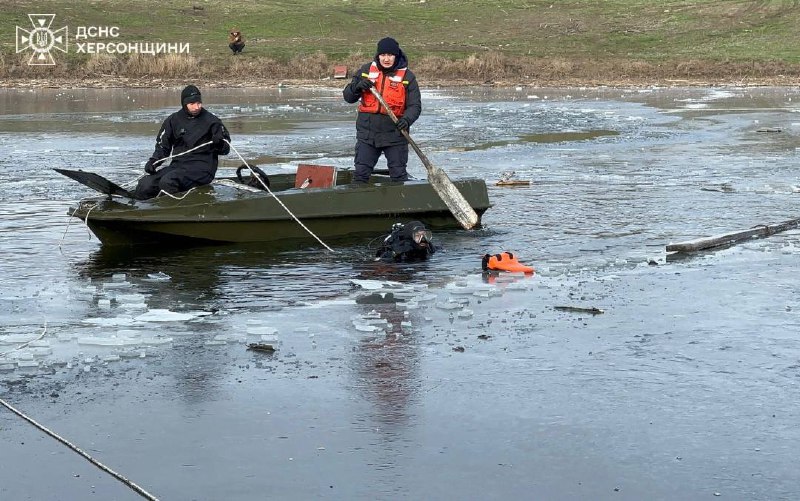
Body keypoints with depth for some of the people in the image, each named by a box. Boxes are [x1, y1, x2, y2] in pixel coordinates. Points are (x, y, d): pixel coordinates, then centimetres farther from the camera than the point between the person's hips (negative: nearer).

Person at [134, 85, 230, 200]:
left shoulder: (211, 120, 1)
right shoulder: (173, 120, 10)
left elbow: (226, 149, 6)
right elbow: (162, 145, 17)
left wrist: (220, 144, -18)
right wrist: (153, 161, -2)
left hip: (202, 166, -5)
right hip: (178, 164, 5)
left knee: (167, 181, -32)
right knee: (145, 185, -17)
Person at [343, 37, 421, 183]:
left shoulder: (407, 76, -4)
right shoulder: (366, 70, 3)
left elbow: (415, 105, -6)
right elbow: (348, 97, 6)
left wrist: (407, 120, -27)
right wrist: (357, 87, -16)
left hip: (395, 133, -2)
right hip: (367, 133, 2)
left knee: (399, 175, 6)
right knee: (361, 173, 5)